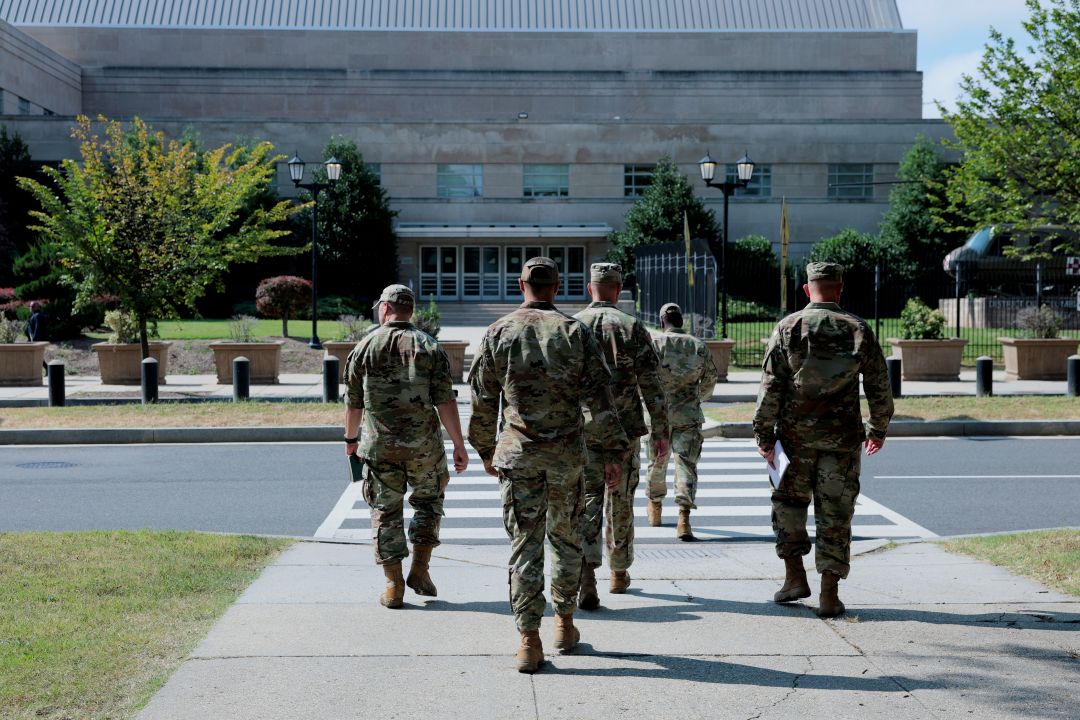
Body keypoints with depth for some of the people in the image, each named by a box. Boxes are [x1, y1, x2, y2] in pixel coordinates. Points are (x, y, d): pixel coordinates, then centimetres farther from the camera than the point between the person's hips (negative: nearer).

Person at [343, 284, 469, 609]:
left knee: (386, 511, 8)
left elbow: (353, 402, 7)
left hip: (379, 446, 0)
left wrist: (351, 438, 23)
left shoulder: (364, 347, 0)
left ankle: (394, 586, 8)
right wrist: (459, 445, -3)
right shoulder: (429, 347, -1)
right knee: (429, 501, 20)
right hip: (424, 445, 0)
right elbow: (445, 401, -7)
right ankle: (420, 569, 14)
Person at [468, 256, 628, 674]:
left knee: (524, 544, 2)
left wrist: (486, 451, 17)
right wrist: (612, 453, 0)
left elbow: (482, 401, 5)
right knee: (566, 537, 17)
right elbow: (599, 399, -5)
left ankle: (528, 640, -3)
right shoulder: (576, 333, -2)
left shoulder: (499, 334, 0)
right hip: (566, 455, 0)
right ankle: (564, 624, 28)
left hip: (517, 453, 0)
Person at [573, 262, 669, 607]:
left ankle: (587, 575, -18)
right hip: (625, 428, 0)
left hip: (583, 429, 0)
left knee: (588, 500, 1)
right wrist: (660, 430, -1)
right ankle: (619, 573, 28)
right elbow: (651, 384, -7)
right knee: (621, 501, 14)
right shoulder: (633, 327, -4)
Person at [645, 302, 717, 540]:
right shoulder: (699, 346, 3)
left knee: (657, 462, 18)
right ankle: (684, 517, -16)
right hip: (688, 416, 0)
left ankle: (655, 508, 37)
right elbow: (710, 379, 13)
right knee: (686, 465, -2)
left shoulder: (654, 343, -5)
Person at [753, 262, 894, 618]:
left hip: (795, 435, 0)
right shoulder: (859, 330, 1)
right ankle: (829, 594, 4)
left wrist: (763, 432, 0)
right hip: (842, 438, 1)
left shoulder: (788, 327, -2)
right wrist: (878, 428, 19)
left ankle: (795, 576, 16)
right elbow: (879, 386, 6)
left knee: (788, 503, 17)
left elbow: (770, 385, -5)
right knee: (835, 514, 5)